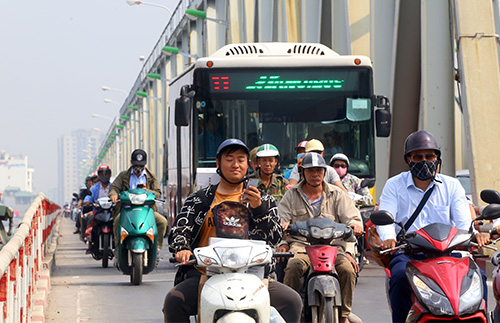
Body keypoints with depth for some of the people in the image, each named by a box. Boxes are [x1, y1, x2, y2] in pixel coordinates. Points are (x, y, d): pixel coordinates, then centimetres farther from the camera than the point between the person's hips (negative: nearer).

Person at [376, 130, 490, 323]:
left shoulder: (452, 186, 15)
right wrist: (389, 238, -28)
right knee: (400, 276, -34)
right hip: (407, 252, -1)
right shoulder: (394, 185, 11)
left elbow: (463, 221, 4)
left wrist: (474, 234, -22)